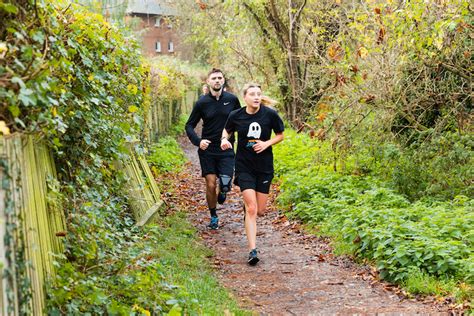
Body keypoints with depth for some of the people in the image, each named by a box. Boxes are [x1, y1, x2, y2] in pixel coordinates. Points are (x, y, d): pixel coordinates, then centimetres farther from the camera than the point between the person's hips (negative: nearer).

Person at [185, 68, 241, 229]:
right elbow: (189, 126, 3)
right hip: (207, 150, 0)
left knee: (225, 184, -10)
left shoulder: (232, 99, -1)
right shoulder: (202, 102, -3)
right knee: (211, 185, 0)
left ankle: (222, 191, 28)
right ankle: (213, 217, 21)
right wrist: (198, 141, -14)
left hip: (226, 150, 0)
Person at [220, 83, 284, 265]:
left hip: (265, 167, 2)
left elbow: (280, 135, 5)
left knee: (260, 211, 8)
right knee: (251, 209, -13)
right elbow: (227, 130, 13)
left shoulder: (270, 114, -8)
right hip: (244, 166, -1)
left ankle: (247, 206, 46)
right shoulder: (236, 116, -6)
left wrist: (267, 143, -13)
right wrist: (225, 139, -9)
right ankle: (252, 250, -12)